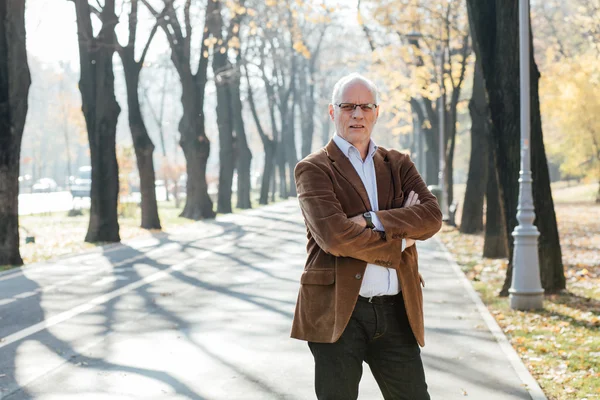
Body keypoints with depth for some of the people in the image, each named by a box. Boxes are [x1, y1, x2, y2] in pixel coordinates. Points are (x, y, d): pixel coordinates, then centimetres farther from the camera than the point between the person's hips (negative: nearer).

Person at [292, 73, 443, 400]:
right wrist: (400, 240, -8)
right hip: (338, 312, -4)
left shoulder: (399, 164, 14)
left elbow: (432, 216, -3)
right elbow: (334, 235, -17)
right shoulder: (313, 169, 0)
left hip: (396, 312, 4)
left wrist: (373, 220, -15)